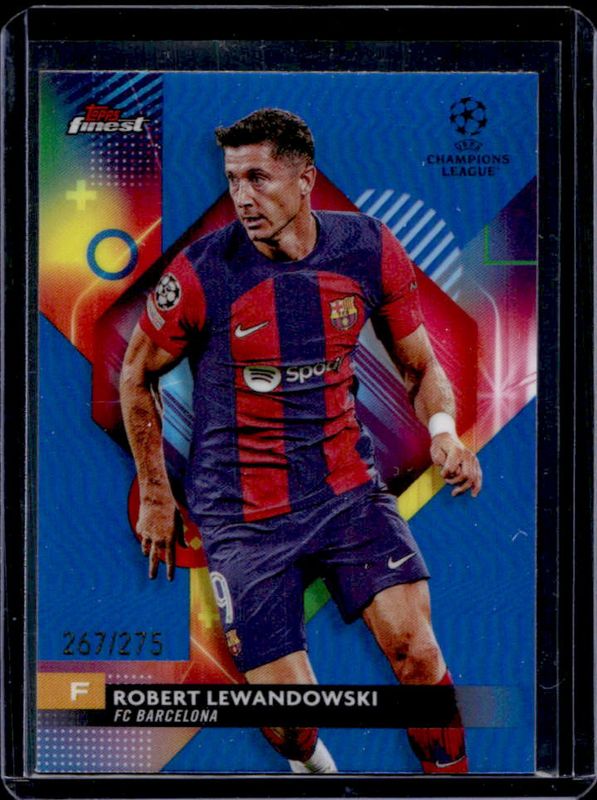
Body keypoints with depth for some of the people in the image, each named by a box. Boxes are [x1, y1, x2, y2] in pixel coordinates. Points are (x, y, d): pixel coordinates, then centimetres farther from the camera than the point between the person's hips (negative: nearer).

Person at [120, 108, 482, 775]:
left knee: (414, 646, -15)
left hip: (348, 486, 2)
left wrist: (443, 430, -13)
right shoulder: (202, 272, -13)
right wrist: (156, 495, 7)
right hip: (242, 510, -2)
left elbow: (420, 364, 8)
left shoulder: (369, 250, -4)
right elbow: (136, 377, 3)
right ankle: (308, 762, 33)